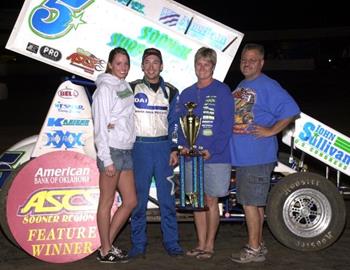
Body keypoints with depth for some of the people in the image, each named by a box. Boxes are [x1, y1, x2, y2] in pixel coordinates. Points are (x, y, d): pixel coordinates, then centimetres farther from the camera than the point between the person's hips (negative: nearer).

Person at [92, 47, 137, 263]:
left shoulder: (126, 87, 15)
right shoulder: (105, 88, -7)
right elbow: (100, 126, -12)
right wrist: (107, 159, -16)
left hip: (126, 150, 8)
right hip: (111, 150, -8)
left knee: (130, 201, 10)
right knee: (107, 202, 1)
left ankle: (108, 244, 21)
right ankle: (105, 251, 12)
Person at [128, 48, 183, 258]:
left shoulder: (171, 92, 9)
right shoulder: (131, 89, 4)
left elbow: (174, 124, 10)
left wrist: (174, 150, 0)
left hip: (163, 148, 1)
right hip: (139, 147, -1)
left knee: (167, 197, 2)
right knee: (138, 197, 2)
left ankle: (172, 242, 12)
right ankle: (138, 244, 12)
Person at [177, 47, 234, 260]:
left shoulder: (222, 91, -4)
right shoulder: (186, 94, 12)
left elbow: (227, 125, -10)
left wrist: (212, 150, -18)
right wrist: (183, 145, -3)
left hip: (215, 157, -5)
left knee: (211, 201, 2)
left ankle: (209, 245, 14)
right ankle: (201, 244, 21)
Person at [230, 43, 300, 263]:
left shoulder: (268, 86, -10)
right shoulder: (241, 87, 17)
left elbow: (291, 110, -18)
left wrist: (270, 131, -19)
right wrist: (231, 128, 12)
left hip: (258, 156, -8)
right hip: (241, 155, 9)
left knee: (250, 202, -5)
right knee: (254, 202, 15)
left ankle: (254, 249, 6)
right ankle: (258, 245, 26)